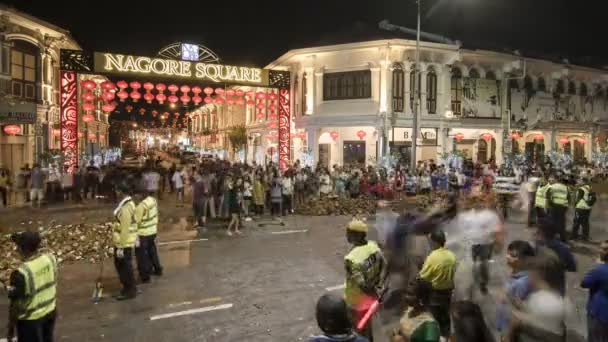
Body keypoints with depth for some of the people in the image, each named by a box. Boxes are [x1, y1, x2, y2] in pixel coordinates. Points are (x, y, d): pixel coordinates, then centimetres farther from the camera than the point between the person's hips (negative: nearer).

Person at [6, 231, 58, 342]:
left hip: (30, 319, -6)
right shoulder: (51, 259, -10)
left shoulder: (22, 273, -28)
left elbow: (15, 304, -18)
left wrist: (11, 328, -5)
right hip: (50, 311, 6)